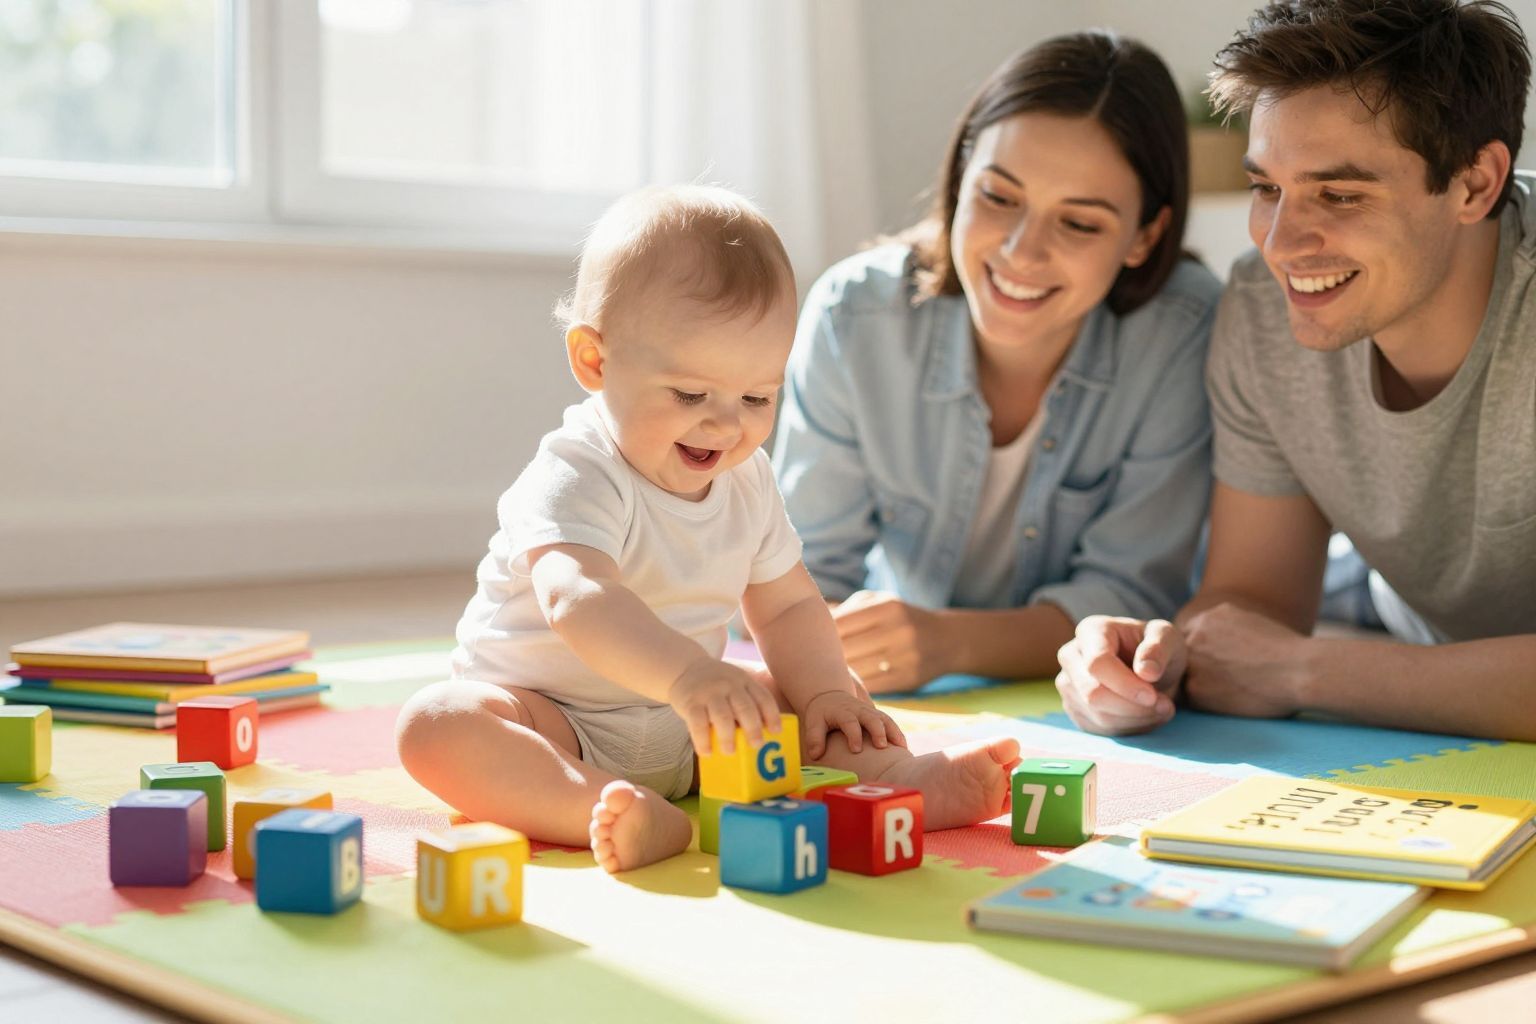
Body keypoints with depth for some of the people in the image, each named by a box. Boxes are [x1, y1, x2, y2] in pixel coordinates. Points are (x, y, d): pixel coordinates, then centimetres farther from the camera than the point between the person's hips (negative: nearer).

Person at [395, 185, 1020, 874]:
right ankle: (629, 816, -51)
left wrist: (823, 693, -8)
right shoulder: (574, 481, -23)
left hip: (685, 734, 7)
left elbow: (787, 605, 11)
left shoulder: (745, 481, 2)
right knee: (435, 723, -34)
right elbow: (578, 597, -43)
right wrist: (686, 673, -59)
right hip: (552, 722, -6)